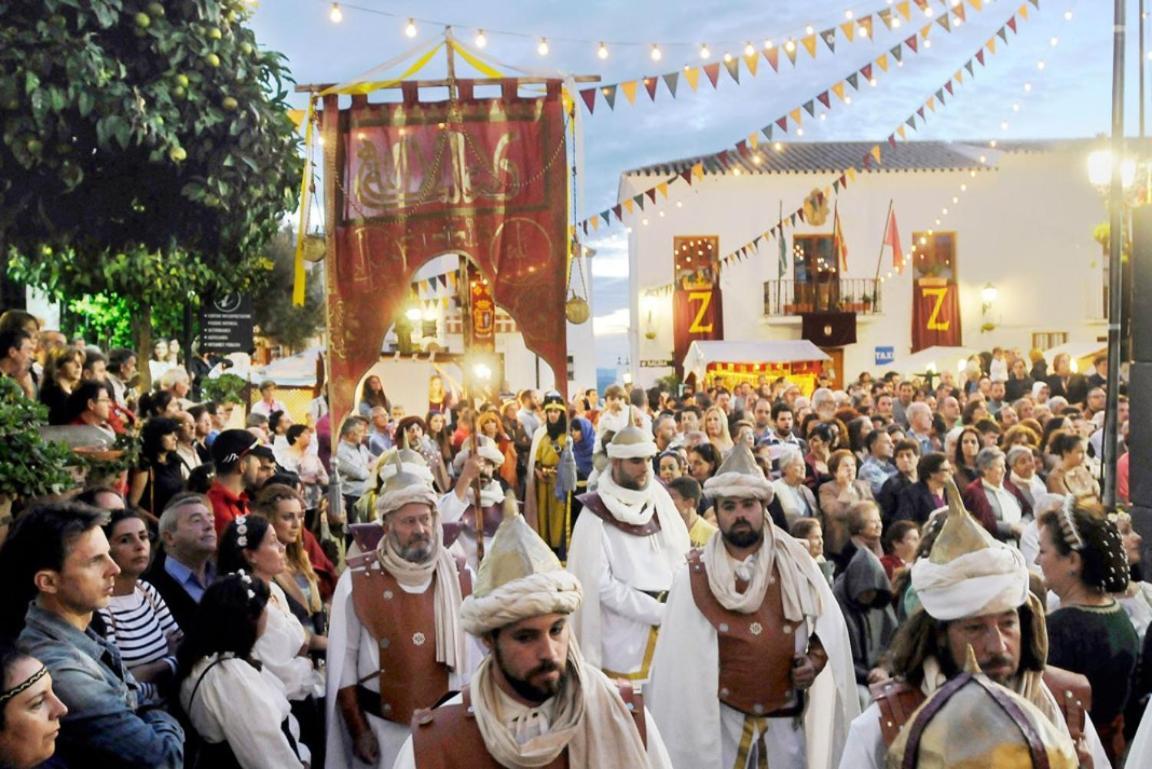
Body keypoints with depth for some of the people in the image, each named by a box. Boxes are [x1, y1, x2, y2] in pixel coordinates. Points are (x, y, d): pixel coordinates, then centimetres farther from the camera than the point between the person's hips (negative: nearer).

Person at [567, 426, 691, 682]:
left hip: (671, 628, 4)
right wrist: (661, 612, -16)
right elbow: (603, 586, -13)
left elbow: (682, 554, 6)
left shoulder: (659, 498, 3)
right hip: (626, 637, -4)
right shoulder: (596, 517, -10)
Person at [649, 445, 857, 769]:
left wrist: (815, 660, -11)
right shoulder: (695, 576, -4)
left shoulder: (796, 564, 1)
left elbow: (831, 625, 7)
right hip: (721, 719, -2)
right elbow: (678, 660, -3)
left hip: (786, 720, 2)